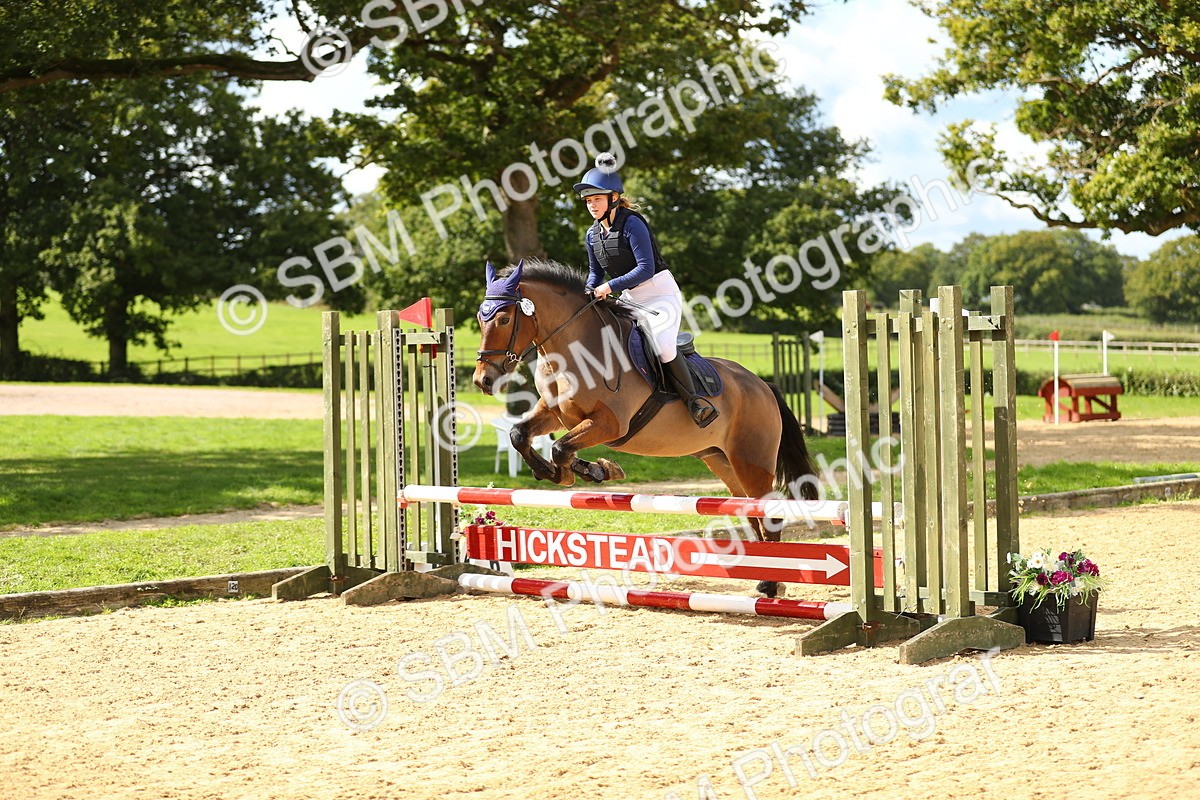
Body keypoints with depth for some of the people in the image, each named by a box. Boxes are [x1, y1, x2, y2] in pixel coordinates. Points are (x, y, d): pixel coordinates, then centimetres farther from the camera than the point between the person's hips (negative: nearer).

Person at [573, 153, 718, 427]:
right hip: (630, 299, 9)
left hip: (661, 294, -9)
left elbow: (646, 268, -23)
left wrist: (610, 286, -25)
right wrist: (590, 293, -4)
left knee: (660, 342, -31)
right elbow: (596, 273, 17)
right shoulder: (593, 234, 6)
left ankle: (694, 400, -20)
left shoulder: (631, 224, -17)